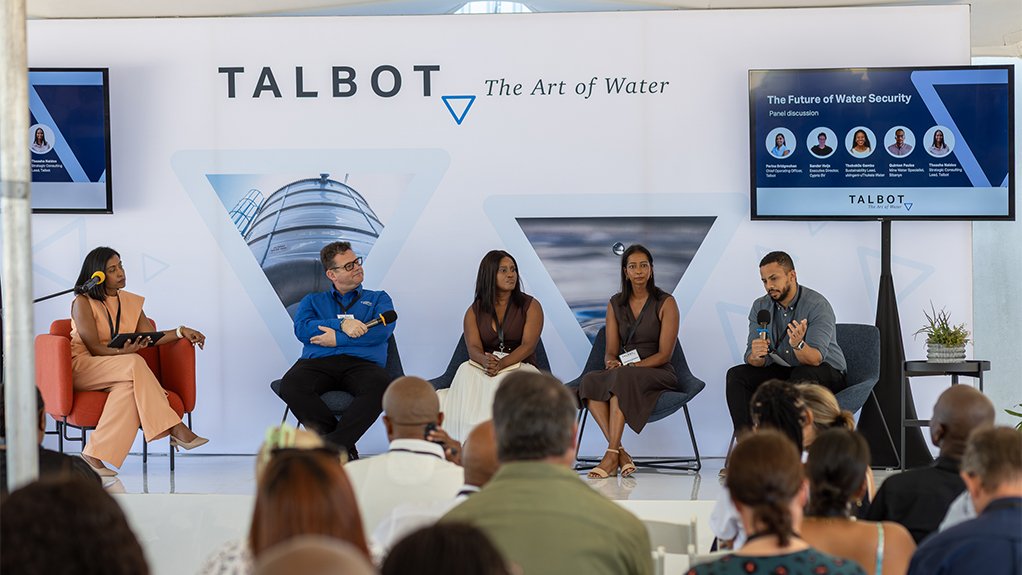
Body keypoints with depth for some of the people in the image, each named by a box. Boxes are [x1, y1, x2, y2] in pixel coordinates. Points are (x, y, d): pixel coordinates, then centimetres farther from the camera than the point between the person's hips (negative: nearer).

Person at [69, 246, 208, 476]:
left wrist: (181, 332, -6)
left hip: (120, 375, 6)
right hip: (83, 367, -6)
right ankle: (175, 430, -38)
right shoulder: (83, 303, -4)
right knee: (134, 364, -34)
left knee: (129, 387, -34)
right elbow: (94, 348, -13)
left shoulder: (131, 302, 16)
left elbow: (151, 338, 11)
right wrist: (123, 352, -31)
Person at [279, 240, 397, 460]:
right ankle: (345, 449, -30)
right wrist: (342, 325, -7)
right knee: (290, 385, -35)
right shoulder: (313, 300, 28)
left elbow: (383, 330, 4)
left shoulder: (378, 299, 25)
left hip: (361, 364, -1)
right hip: (318, 362, 1)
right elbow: (302, 329, 6)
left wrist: (337, 339, -3)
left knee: (382, 386, -38)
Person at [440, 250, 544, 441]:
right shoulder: (474, 311, 13)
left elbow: (528, 345, -8)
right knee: (466, 373, -33)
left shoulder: (530, 306, 5)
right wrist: (485, 361, -28)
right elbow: (473, 347, -3)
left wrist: (501, 364, -26)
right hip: (483, 368, 2)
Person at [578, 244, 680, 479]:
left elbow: (665, 353, -6)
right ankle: (620, 452, -39)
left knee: (622, 378, -38)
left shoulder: (665, 303, 0)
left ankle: (612, 454, -42)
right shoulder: (615, 304, 13)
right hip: (624, 370, 4)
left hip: (658, 374, -4)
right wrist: (611, 362, -16)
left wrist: (634, 366, -20)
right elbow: (611, 350, 9)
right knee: (590, 380, -30)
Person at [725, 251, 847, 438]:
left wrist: (799, 345, -52)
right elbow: (753, 359, -9)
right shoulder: (760, 307, -2)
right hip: (783, 370, 5)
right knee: (736, 376, -15)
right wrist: (756, 355, -34)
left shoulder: (818, 305, -19)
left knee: (802, 375, -38)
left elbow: (816, 358, -30)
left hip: (828, 375, -5)